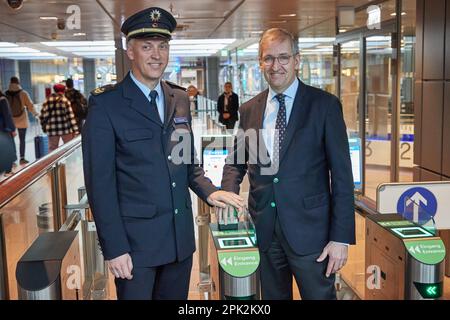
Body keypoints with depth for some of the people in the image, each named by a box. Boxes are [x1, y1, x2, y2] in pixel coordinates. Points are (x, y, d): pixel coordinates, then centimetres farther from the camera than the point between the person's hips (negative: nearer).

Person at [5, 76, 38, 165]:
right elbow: (30, 106, -7)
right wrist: (35, 114, 10)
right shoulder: (23, 93, -10)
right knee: (22, 139, 9)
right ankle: (22, 158, 11)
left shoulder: (6, 94, -4)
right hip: (22, 120, -1)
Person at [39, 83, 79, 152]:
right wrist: (75, 130, -6)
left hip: (52, 130, 2)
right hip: (65, 128, -2)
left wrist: (44, 126, 22)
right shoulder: (65, 101, -3)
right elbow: (71, 116, -7)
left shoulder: (47, 101, 5)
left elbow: (42, 116, 7)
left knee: (52, 149, 8)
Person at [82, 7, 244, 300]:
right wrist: (114, 247, -14)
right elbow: (100, 182, -11)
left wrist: (208, 191, -2)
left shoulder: (180, 99, 8)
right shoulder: (105, 104, -9)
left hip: (181, 236, 5)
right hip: (135, 240, -5)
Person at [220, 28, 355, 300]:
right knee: (272, 296, 17)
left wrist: (341, 237, -11)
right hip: (264, 229, 4)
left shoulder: (325, 105, -5)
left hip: (310, 229, -3)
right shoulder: (249, 109, 7)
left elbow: (342, 174, -7)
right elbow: (236, 162, 15)